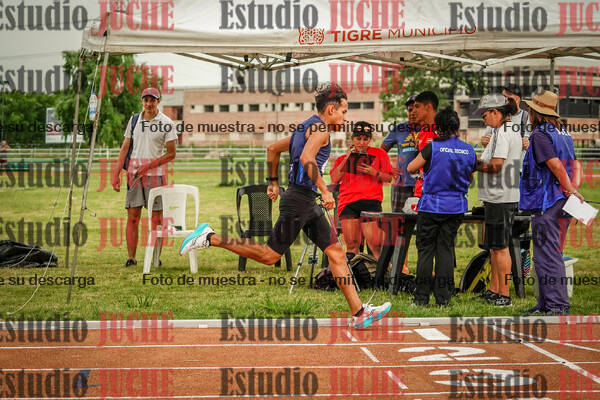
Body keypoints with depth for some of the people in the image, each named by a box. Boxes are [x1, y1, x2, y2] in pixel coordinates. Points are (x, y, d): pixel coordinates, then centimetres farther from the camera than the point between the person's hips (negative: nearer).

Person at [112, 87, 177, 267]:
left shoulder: (166, 123, -1)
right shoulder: (134, 120, 11)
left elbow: (171, 153, -3)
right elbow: (125, 148, 13)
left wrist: (148, 166, -11)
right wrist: (116, 173, 5)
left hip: (155, 173, -3)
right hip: (133, 172, 3)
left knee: (156, 217, -2)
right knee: (132, 217, -1)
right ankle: (131, 257, -1)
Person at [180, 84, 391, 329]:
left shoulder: (306, 129, 21)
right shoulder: (320, 128, -9)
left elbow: (273, 149, 29)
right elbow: (306, 158, -26)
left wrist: (273, 181, 33)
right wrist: (324, 191, -24)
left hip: (309, 205, 10)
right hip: (299, 200, -10)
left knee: (336, 253, 4)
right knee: (269, 256, -6)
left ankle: (359, 313, 1)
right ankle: (210, 238, 2)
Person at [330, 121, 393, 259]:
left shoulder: (379, 154, 15)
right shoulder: (343, 159, 20)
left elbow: (388, 178, 11)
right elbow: (334, 179, 5)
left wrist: (373, 172, -7)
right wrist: (347, 158, 3)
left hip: (371, 201, -2)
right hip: (348, 203, 2)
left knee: (376, 245, -13)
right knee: (352, 245, -4)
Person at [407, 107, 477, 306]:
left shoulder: (433, 147, -13)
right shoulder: (469, 150, 2)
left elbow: (411, 168, -2)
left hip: (432, 205, -4)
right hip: (456, 207, 4)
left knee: (425, 249, 4)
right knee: (446, 249, 10)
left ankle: (422, 296, 4)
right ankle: (443, 297, 9)